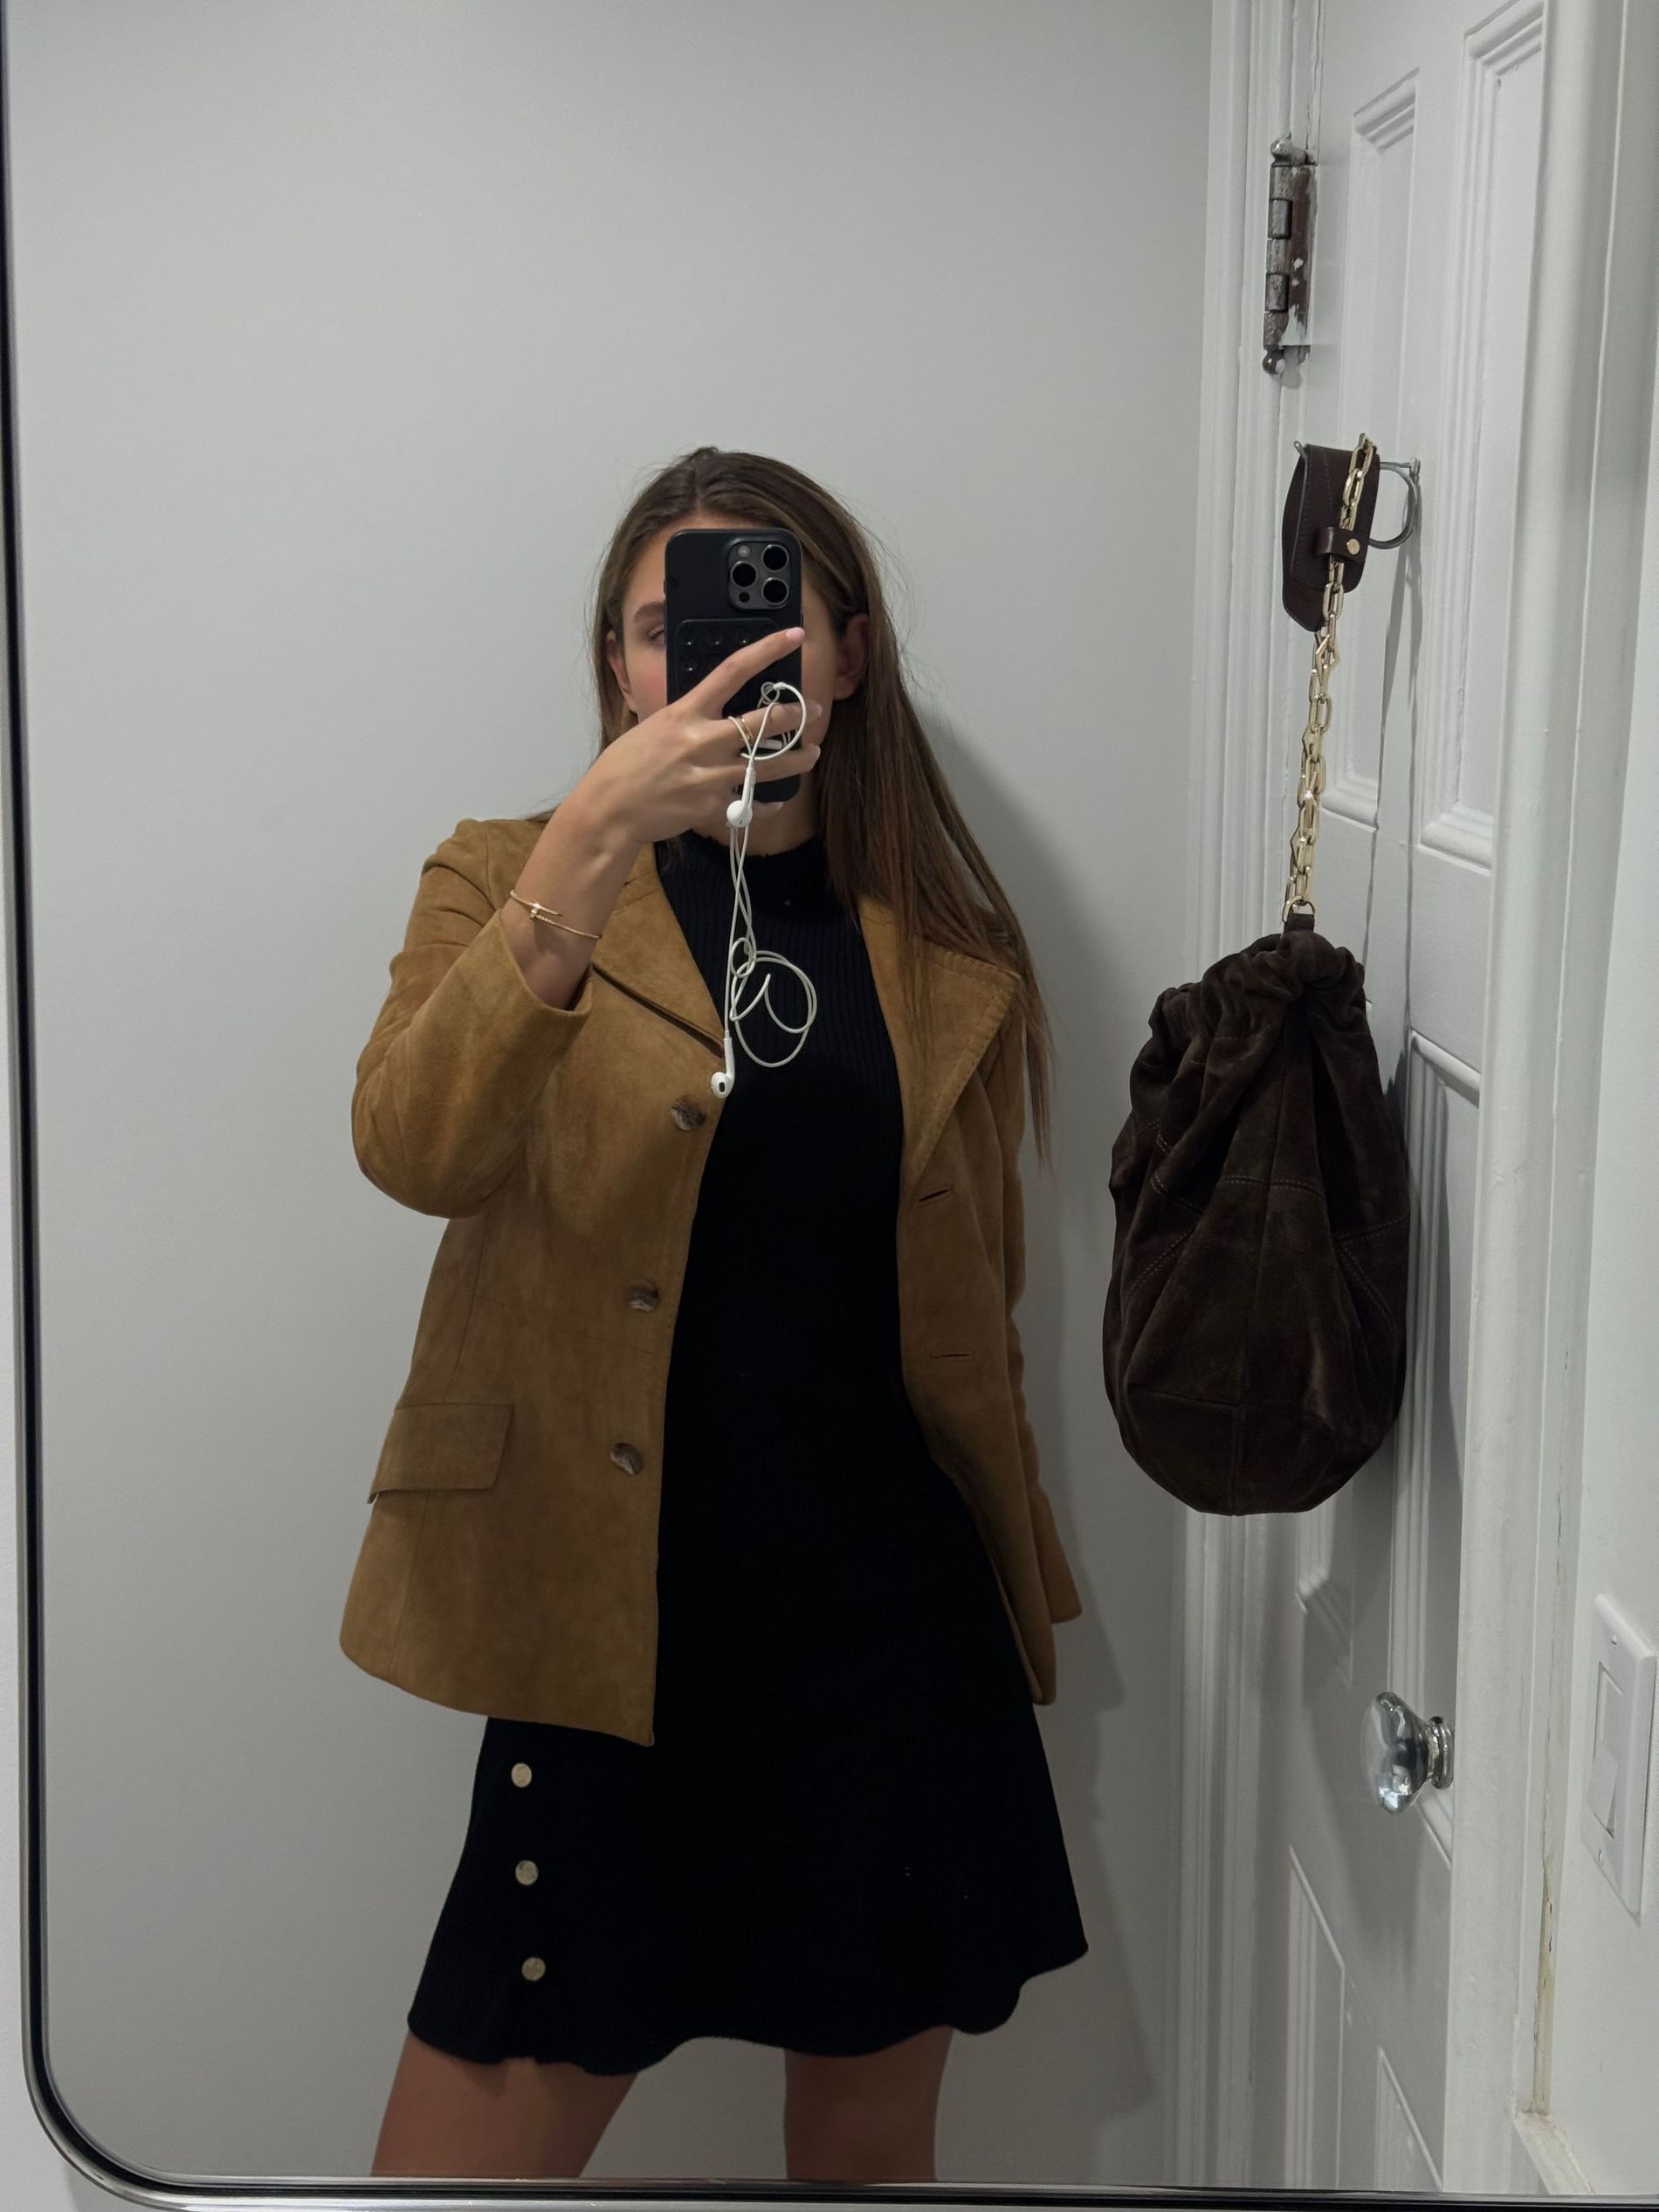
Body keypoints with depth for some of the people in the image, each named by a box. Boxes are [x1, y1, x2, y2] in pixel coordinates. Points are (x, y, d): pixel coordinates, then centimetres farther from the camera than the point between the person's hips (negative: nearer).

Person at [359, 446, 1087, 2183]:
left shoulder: (944, 947, 7)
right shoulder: (526, 880, 1)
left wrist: (1020, 1580, 16)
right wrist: (598, 833, -29)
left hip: (894, 1631, 2)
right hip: (617, 1622, -2)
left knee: (870, 2146, 15)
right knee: (466, 2147, 1)